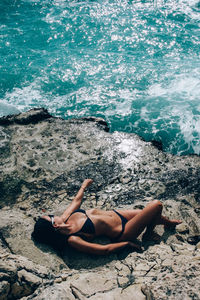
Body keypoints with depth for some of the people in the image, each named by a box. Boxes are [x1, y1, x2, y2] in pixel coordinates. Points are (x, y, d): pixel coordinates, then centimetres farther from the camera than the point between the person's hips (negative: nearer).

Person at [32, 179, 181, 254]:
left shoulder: (65, 217, -7)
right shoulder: (72, 240, -28)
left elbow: (77, 200, 14)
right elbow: (105, 249, -26)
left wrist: (84, 185, 30)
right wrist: (127, 243, -17)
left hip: (115, 213, 7)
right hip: (122, 232, -7)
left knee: (153, 214, 13)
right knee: (156, 205, -7)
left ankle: (167, 222, 47)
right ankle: (148, 234, 20)